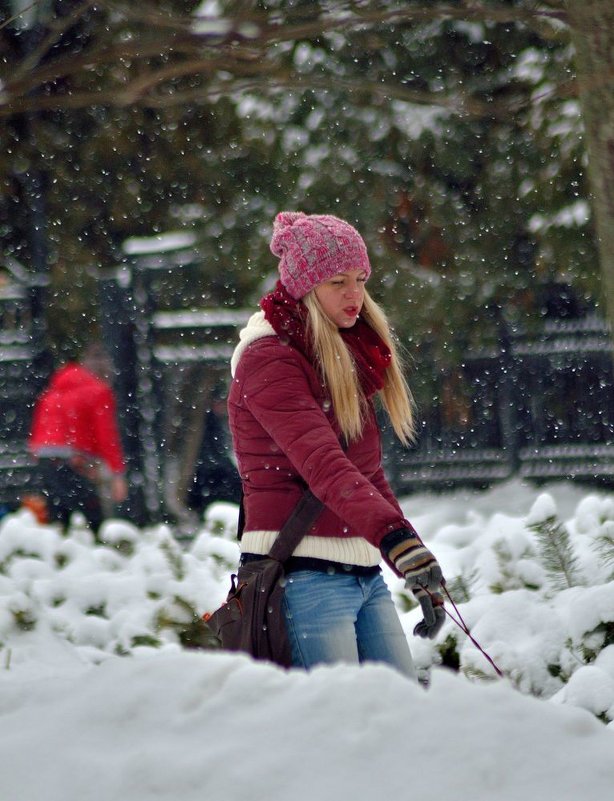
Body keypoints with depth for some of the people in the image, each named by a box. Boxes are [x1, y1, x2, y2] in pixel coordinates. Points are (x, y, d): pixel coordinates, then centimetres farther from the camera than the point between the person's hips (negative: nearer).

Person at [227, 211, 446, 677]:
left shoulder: (347, 360, 18)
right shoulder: (269, 361, -10)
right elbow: (322, 463, -25)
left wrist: (417, 568, 16)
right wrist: (395, 537, -38)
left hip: (364, 574, 9)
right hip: (304, 572, -9)